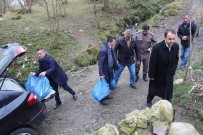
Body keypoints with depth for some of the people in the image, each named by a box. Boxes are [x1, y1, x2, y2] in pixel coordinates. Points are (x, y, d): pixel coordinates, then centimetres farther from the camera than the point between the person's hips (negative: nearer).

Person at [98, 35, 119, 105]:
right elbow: (100, 62, -26)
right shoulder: (103, 50, -28)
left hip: (110, 69, 8)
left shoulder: (110, 48, -2)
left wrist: (116, 67, 15)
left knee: (108, 83, 22)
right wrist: (101, 74, -25)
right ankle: (102, 99, 24)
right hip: (105, 70, -8)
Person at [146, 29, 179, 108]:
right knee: (153, 90, 20)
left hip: (169, 75, 3)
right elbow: (152, 63, -18)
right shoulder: (157, 47, -27)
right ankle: (149, 101, 48)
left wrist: (173, 70, 0)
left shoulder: (176, 46, -13)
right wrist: (151, 75, -12)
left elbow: (176, 59, 4)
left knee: (167, 93, 12)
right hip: (157, 75, -3)